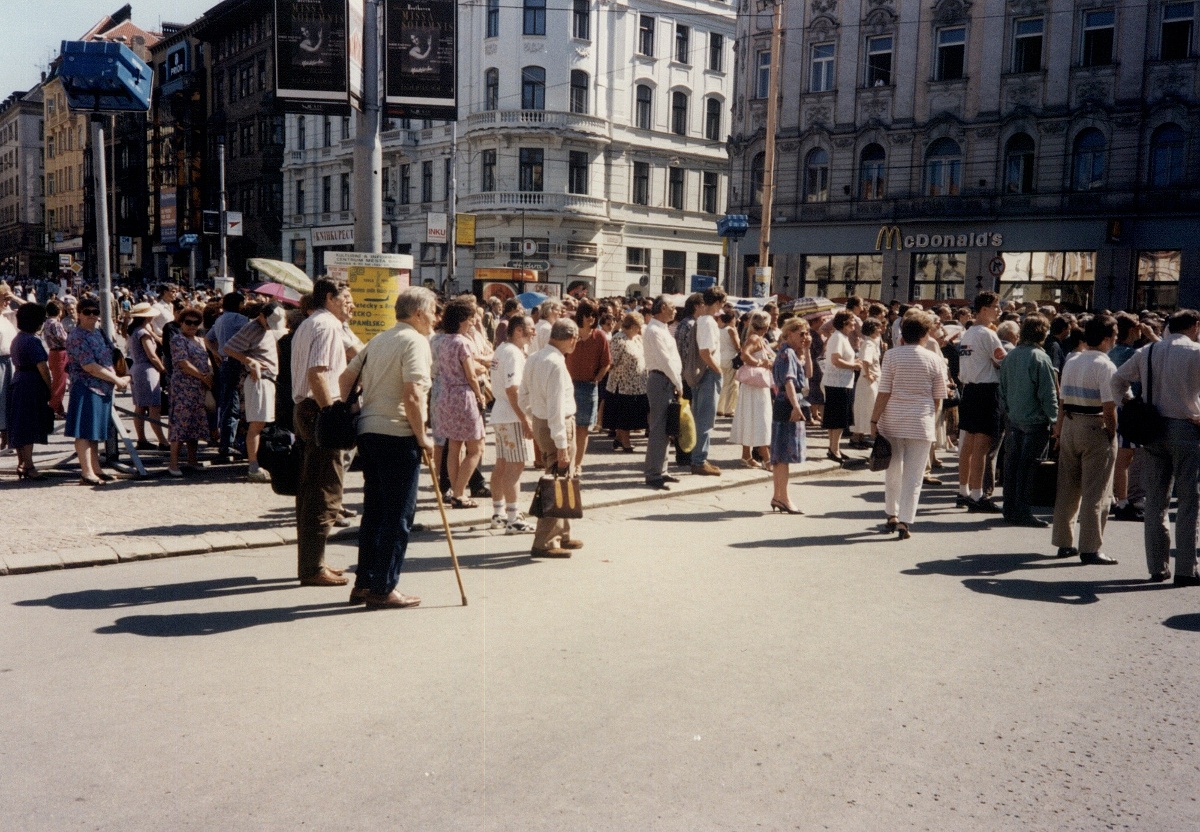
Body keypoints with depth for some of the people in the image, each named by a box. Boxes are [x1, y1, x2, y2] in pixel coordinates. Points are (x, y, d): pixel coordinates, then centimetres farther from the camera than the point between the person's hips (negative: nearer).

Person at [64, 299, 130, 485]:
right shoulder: (77, 336, -13)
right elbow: (89, 366, -19)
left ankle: (96, 469, 21)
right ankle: (86, 473, -2)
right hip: (86, 388, -8)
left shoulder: (99, 333, 12)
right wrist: (116, 379, -14)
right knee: (85, 432, -4)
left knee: (95, 431, 14)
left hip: (102, 388, 8)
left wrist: (117, 379, -1)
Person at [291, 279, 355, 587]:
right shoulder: (327, 325, -11)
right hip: (320, 411, -11)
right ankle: (313, 568, -3)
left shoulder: (307, 325, 21)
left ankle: (309, 561, 23)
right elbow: (317, 374, -22)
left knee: (310, 489, 15)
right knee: (325, 492, -7)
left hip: (305, 409, 11)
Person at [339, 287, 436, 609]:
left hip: (368, 431, 9)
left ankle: (363, 583, 22)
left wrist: (353, 415, 20)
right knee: (399, 514, 0)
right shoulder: (415, 341, -10)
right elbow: (412, 395, -20)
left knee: (374, 510, 15)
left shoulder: (379, 339, 17)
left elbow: (346, 377, 18)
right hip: (398, 436, -9)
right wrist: (422, 438, -12)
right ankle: (382, 589, 4)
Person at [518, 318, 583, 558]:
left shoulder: (534, 359, 6)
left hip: (539, 422, 9)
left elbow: (523, 398, 13)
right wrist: (562, 445, -22)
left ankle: (561, 536, 32)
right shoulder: (556, 365, -22)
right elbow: (556, 409, -24)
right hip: (557, 427, -9)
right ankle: (544, 543, 4)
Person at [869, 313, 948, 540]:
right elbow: (938, 397, 5)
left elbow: (884, 392, -8)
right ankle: (904, 522, -1)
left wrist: (874, 420, -1)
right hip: (921, 423, 0)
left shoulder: (891, 355, -5)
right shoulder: (934, 359, -1)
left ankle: (892, 515, 27)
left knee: (893, 471, 16)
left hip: (892, 421, 1)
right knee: (913, 476, 3)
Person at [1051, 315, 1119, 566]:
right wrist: (1112, 435, -8)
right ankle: (1090, 548, 1)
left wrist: (1059, 429, 14)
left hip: (1070, 426, 7)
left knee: (1067, 487, 13)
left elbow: (1062, 401, 9)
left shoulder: (1071, 362, 8)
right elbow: (1109, 408, -18)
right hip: (1096, 429, -7)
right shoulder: (1105, 367, -13)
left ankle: (1064, 542, 20)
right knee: (1095, 492, -1)